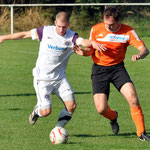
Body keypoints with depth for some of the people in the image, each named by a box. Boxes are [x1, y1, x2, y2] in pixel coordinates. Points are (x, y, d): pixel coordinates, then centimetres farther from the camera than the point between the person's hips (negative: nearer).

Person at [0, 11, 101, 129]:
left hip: (60, 78, 2)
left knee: (71, 106, -9)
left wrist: (92, 42, -53)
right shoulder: (46, 31, -10)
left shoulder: (71, 36, -9)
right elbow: (25, 34, 1)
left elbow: (83, 42, -29)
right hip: (42, 78, -2)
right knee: (46, 111, -10)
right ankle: (37, 110, 28)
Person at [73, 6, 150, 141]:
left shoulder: (127, 31, -10)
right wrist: (83, 51, -19)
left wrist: (139, 55, -36)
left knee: (133, 99, -20)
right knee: (101, 109, -11)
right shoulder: (96, 30, -7)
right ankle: (113, 117, 27)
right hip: (99, 69, 0)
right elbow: (90, 50, 4)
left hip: (117, 68, 0)